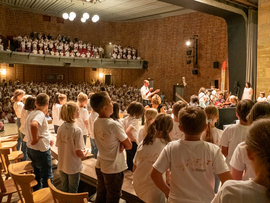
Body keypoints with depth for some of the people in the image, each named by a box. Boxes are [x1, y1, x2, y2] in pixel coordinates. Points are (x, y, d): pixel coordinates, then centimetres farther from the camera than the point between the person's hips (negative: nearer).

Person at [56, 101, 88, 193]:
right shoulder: (77, 130, -24)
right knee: (72, 193, 14)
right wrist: (85, 153, -2)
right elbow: (79, 153, -24)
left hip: (62, 166, 5)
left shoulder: (60, 128, -6)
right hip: (73, 167, -5)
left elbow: (58, 145, 3)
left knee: (64, 191, 23)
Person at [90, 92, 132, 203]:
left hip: (100, 166, 7)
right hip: (114, 169, -7)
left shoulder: (96, 123, -2)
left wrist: (120, 143, -11)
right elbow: (129, 146, -17)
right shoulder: (114, 125, -25)